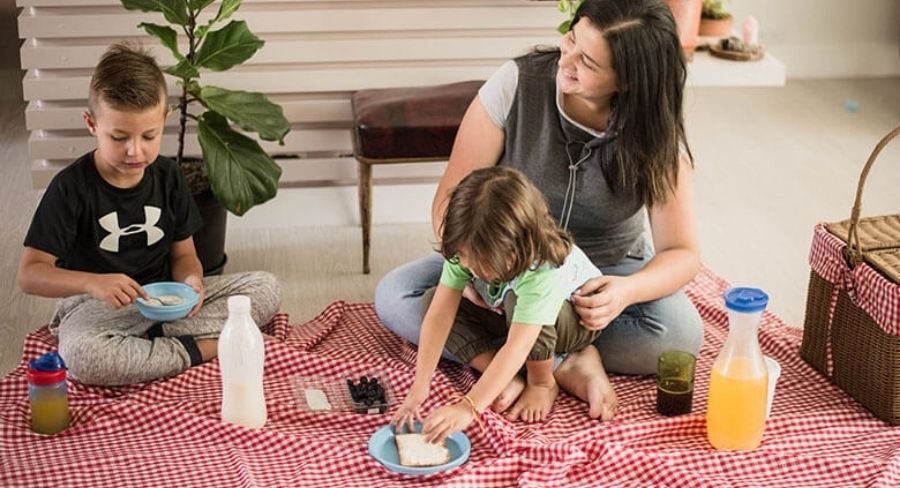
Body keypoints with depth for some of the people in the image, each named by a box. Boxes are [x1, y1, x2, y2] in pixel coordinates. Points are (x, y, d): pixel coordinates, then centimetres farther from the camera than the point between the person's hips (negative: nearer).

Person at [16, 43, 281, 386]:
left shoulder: (167, 176, 0)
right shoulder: (71, 187, -13)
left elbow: (183, 253, 6)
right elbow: (29, 273, -16)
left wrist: (191, 279, -19)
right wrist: (93, 283, -34)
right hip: (99, 307, -4)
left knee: (267, 288, -12)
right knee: (82, 356, -40)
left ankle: (154, 339, -21)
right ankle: (202, 349, -23)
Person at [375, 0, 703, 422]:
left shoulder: (655, 134, -18)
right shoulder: (516, 83, -19)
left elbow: (683, 253, -16)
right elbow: (450, 198, -15)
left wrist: (626, 291, -38)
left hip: (603, 275, -1)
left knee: (681, 332, -31)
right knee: (392, 297, -23)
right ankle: (567, 363, -28)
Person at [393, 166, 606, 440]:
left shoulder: (544, 270, -42)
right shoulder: (466, 251, -27)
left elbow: (517, 347, -48)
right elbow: (439, 315, -29)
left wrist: (468, 408, -54)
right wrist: (420, 385, -37)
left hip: (577, 317, -6)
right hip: (506, 315, 6)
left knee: (517, 300, -40)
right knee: (433, 299, -16)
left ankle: (543, 383, -14)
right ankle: (509, 380, -19)